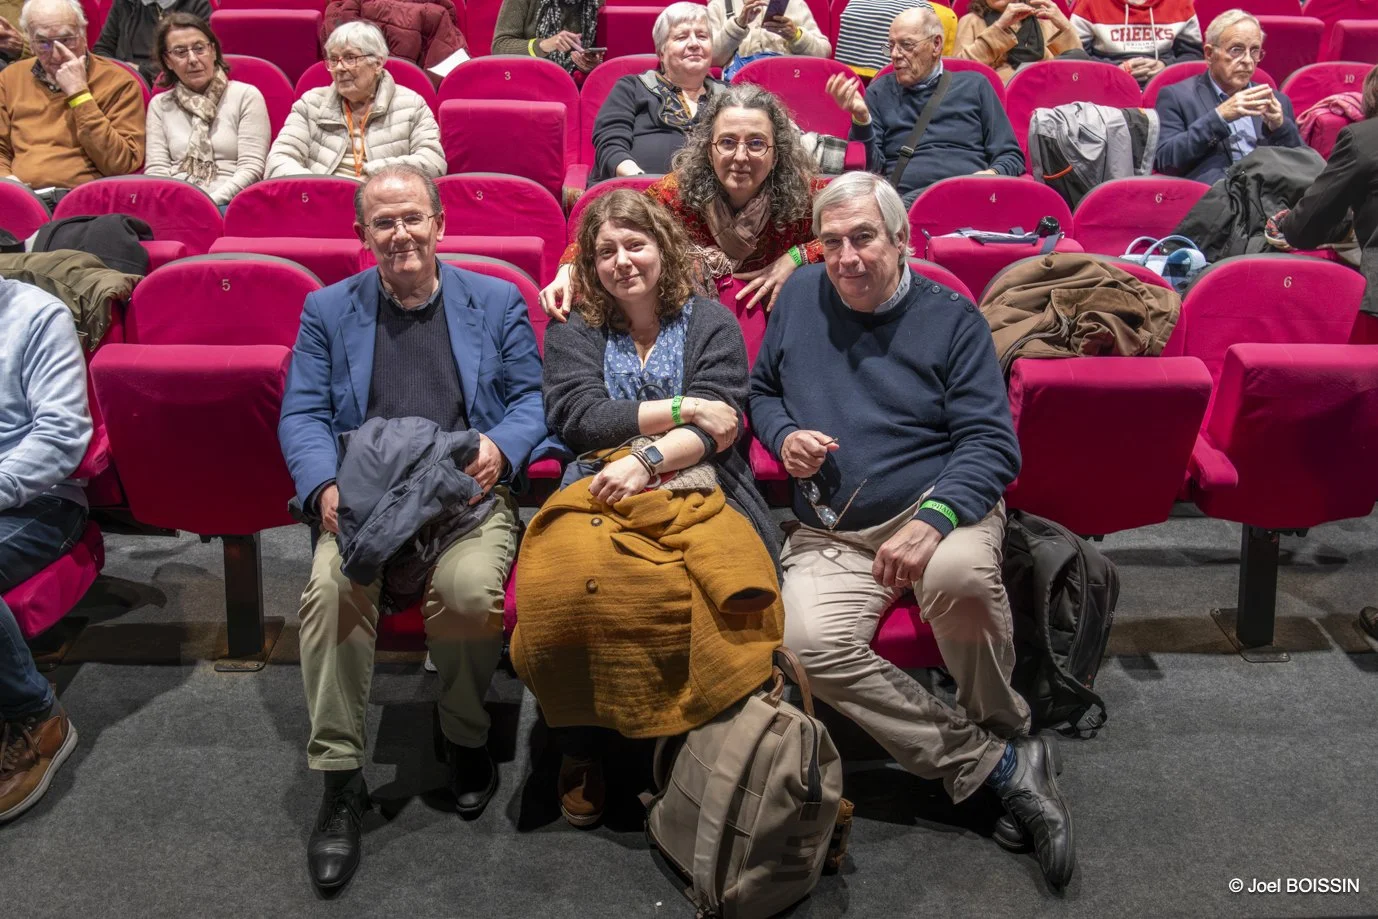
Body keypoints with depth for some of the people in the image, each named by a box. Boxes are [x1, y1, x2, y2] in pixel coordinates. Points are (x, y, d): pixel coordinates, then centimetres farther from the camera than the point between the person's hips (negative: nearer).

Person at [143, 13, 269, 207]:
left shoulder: (246, 96, 8)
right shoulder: (160, 105, 18)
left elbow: (251, 168, -1)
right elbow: (156, 169, 9)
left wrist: (211, 202, -15)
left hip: (226, 204, -2)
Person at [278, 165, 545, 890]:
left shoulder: (496, 302, 16)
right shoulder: (328, 310, 17)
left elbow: (531, 398, 10)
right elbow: (302, 414, 8)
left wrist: (501, 448, -13)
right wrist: (324, 485, -12)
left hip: (469, 494, -1)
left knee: (469, 587, -33)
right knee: (330, 586, -31)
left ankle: (466, 741, -3)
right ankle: (339, 780, -17)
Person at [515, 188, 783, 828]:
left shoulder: (711, 323, 17)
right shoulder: (573, 331, 19)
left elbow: (721, 425, 3)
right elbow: (576, 416, 1)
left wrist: (649, 457, -14)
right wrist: (680, 409, -3)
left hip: (697, 490, 0)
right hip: (597, 490, 1)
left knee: (731, 582, -36)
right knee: (571, 576, -35)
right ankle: (582, 745, -15)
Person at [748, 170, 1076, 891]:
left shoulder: (951, 317, 2)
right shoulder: (801, 296, 11)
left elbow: (992, 445, -7)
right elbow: (762, 392, 25)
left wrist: (932, 520, -25)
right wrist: (784, 436, 0)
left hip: (939, 507, -2)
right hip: (831, 534, 3)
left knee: (959, 576, -40)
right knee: (809, 645, -29)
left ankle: (1006, 732, -8)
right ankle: (998, 766, -18)